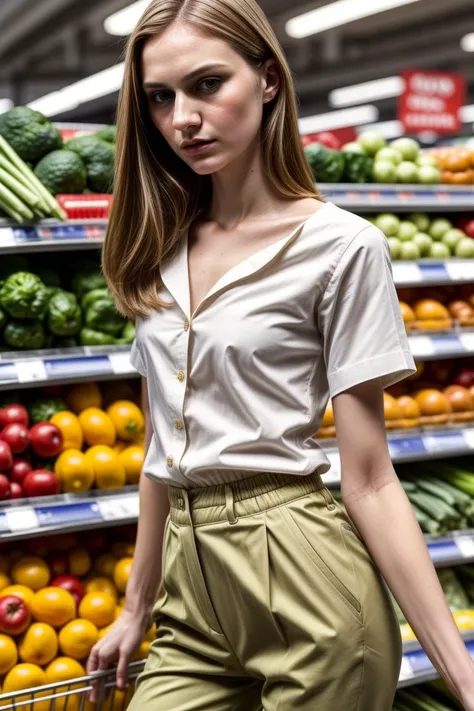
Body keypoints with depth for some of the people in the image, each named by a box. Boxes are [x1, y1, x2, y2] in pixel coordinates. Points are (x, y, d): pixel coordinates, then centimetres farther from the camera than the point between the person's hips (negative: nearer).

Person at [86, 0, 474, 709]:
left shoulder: (342, 245, -10)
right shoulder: (162, 251, 8)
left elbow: (369, 480, -9)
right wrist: (138, 608, 19)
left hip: (302, 578, -5)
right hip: (194, 594, 5)